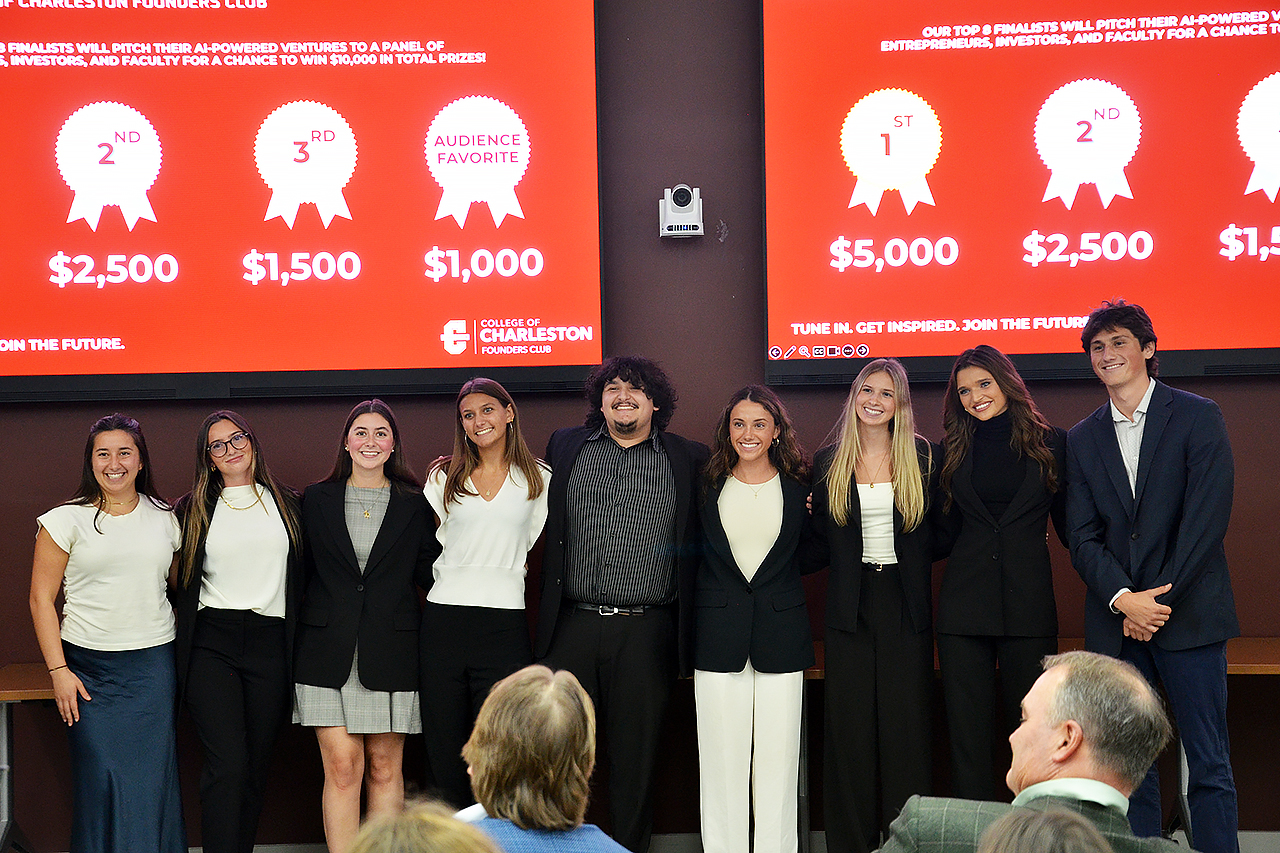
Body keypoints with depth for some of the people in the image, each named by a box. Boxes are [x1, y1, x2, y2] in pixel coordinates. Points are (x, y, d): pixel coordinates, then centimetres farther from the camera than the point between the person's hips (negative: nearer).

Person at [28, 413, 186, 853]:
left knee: (152, 778, -1)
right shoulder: (66, 521, 1)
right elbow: (41, 599, 1)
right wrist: (58, 671, -6)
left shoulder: (164, 518, 9)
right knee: (101, 778, -4)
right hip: (88, 665, -2)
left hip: (154, 664, 2)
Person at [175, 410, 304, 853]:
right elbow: (180, 582, 13)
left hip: (271, 645, 2)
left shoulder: (287, 503, 12)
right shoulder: (192, 510, 9)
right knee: (228, 764, -14)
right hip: (211, 646, -2)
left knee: (256, 767, 4)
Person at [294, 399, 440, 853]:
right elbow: (301, 572, 10)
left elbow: (428, 572, 3)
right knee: (342, 767, -5)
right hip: (329, 653, 0)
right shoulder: (316, 499, 8)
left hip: (390, 655, 0)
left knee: (385, 768, 5)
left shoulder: (415, 504, 7)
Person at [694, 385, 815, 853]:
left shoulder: (799, 487, 4)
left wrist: (774, 576, 0)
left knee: (777, 757, 2)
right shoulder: (708, 485, 5)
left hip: (780, 633, 0)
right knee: (721, 757, 2)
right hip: (718, 634, 0)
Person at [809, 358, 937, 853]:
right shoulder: (829, 462, 6)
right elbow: (820, 545, 9)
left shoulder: (921, 457, 4)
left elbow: (937, 532, 7)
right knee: (850, 727, 2)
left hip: (905, 606, 0)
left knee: (907, 725, 0)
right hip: (851, 606, 1)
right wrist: (806, 516, -6)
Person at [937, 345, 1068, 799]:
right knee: (967, 729, 2)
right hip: (964, 604, 1)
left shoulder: (1051, 442, 5)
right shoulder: (954, 449, 9)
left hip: (1028, 603, -1)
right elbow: (946, 534, 10)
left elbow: (1067, 524, 7)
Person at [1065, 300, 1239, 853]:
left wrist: (1156, 601, -11)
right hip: (1116, 621, 4)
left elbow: (1207, 517, -7)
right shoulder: (1082, 439, 13)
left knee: (1208, 765, -2)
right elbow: (1082, 536, 5)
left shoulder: (1198, 417, 1)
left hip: (1188, 615, -3)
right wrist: (1124, 600, -12)